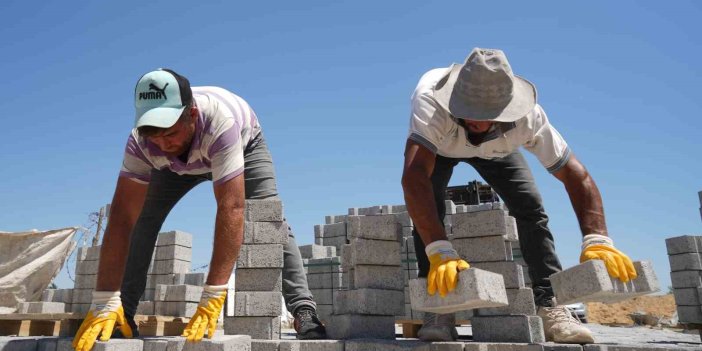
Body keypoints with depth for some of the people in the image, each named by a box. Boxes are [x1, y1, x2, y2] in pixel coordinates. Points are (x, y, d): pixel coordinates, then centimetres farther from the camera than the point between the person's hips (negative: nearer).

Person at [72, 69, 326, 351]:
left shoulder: (219, 122, -47)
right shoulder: (140, 141, -35)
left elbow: (231, 210, -52)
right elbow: (122, 219, -35)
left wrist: (212, 299, -54)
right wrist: (105, 304, -39)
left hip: (244, 144, -3)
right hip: (179, 162, 3)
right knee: (142, 218, -11)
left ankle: (303, 310, -20)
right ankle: (125, 313, 1)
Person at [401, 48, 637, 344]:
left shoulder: (527, 116, -38)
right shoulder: (430, 101, -47)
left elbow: (576, 175, -33)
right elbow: (414, 176, -58)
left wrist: (597, 240, -47)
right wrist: (440, 252, -67)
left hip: (495, 148, 2)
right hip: (438, 145, -1)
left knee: (531, 208, -16)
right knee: (428, 208, -25)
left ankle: (550, 307, -8)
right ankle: (438, 311, -16)